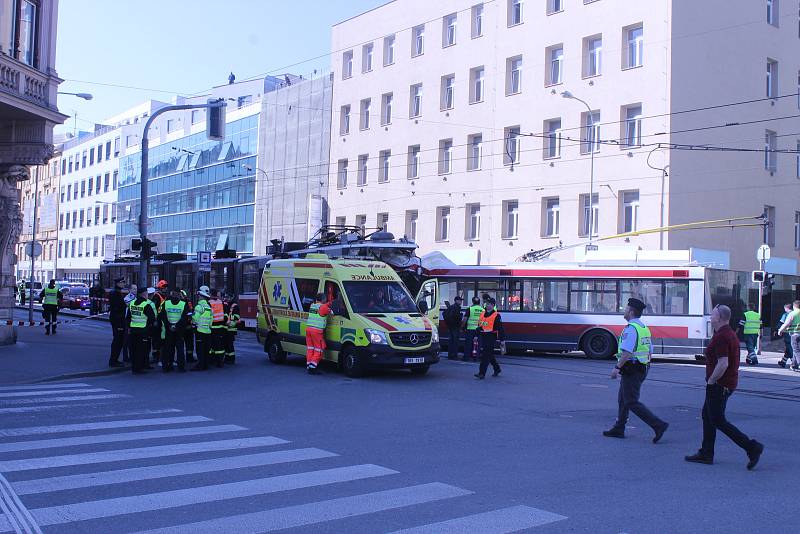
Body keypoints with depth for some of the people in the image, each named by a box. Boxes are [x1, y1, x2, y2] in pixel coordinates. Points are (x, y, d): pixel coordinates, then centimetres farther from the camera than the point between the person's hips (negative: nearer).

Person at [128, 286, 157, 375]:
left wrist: (129, 327, 22)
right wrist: (152, 323, 8)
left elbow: (128, 317, 15)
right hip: (143, 330, -7)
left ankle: (134, 367, 19)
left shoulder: (132, 303, 8)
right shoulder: (146, 305, -14)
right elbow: (152, 318, -12)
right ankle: (139, 368, 0)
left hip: (133, 330, 7)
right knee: (142, 350, -1)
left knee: (134, 350, 13)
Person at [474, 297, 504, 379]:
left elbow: (500, 329, -8)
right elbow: (479, 326, 20)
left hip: (491, 337, -7)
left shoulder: (496, 316, -7)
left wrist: (502, 340, -9)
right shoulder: (482, 314, 13)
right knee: (490, 355, 17)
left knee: (485, 355, -11)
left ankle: (482, 373, -10)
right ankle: (497, 369, 34)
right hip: (483, 337, 7)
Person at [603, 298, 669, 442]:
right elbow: (650, 352, 16)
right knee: (622, 399, 18)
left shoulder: (631, 329, -18)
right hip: (642, 369, 10)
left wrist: (617, 368, -21)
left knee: (632, 403, -6)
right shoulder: (644, 328, 12)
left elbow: (627, 352, -26)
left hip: (631, 370, -10)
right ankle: (618, 429, 24)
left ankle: (658, 425, -12)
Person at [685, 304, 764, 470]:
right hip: (729, 382, 10)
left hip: (719, 384, -10)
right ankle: (706, 454, 20)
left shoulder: (721, 337, -20)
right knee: (707, 414, 16)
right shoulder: (730, 333, 12)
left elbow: (723, 364, -29)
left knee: (718, 420, -4)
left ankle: (751, 447, -6)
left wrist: (710, 381, -17)